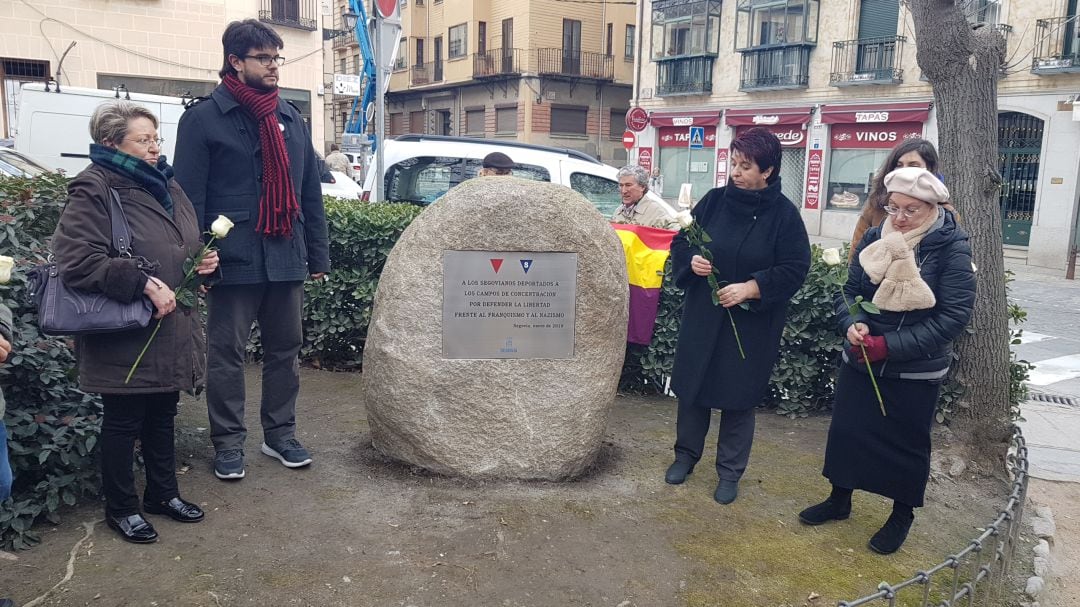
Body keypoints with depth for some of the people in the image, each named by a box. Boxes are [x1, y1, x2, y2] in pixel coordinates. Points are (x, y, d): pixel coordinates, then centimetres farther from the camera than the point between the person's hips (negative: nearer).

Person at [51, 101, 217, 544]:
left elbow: (184, 246, 25)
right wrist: (144, 283, -26)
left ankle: (163, 493, 35)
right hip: (125, 337, -7)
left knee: (162, 416, 19)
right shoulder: (94, 190, -14)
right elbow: (77, 260, -23)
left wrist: (203, 261, 3)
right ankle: (120, 508, 24)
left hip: (171, 331, 8)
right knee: (123, 421, 7)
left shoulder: (165, 185, 12)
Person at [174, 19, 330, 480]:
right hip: (234, 261, -5)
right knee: (227, 354, 5)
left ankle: (280, 434, 26)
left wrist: (318, 254, 11)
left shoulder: (291, 118, 13)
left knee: (285, 349, 12)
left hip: (287, 260, 5)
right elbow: (189, 197, -7)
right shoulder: (203, 118, -3)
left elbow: (311, 193, 15)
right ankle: (228, 443, 18)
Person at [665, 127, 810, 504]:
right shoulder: (715, 200, -1)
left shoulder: (784, 214, -9)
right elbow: (680, 242, 6)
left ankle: (730, 471, 24)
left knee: (738, 396, 7)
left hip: (752, 324, -3)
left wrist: (750, 288, -20)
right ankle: (686, 454, 32)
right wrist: (692, 261, -15)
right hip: (702, 316, 3)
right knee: (692, 386, 12)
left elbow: (795, 269, -10)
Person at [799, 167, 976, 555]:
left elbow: (953, 316, -18)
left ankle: (902, 516, 34)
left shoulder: (951, 249, -15)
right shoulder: (874, 239, -2)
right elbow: (850, 291, 4)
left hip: (915, 373, -4)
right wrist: (851, 324, -18)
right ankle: (839, 501, 36)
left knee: (906, 443, 12)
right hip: (859, 362, 4)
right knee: (845, 429, 14)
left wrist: (890, 346, -23)